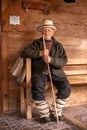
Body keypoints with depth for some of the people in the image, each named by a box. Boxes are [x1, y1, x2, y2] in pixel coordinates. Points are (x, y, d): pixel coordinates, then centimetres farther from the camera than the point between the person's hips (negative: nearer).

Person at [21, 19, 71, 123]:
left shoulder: (58, 45, 13)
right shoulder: (36, 43, 13)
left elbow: (64, 61, 2)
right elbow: (24, 53, 1)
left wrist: (51, 60, -18)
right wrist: (39, 53, -12)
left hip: (55, 72, 1)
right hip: (40, 72, -1)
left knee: (66, 87, -25)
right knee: (37, 88, -31)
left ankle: (55, 112, -6)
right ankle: (45, 114, -11)